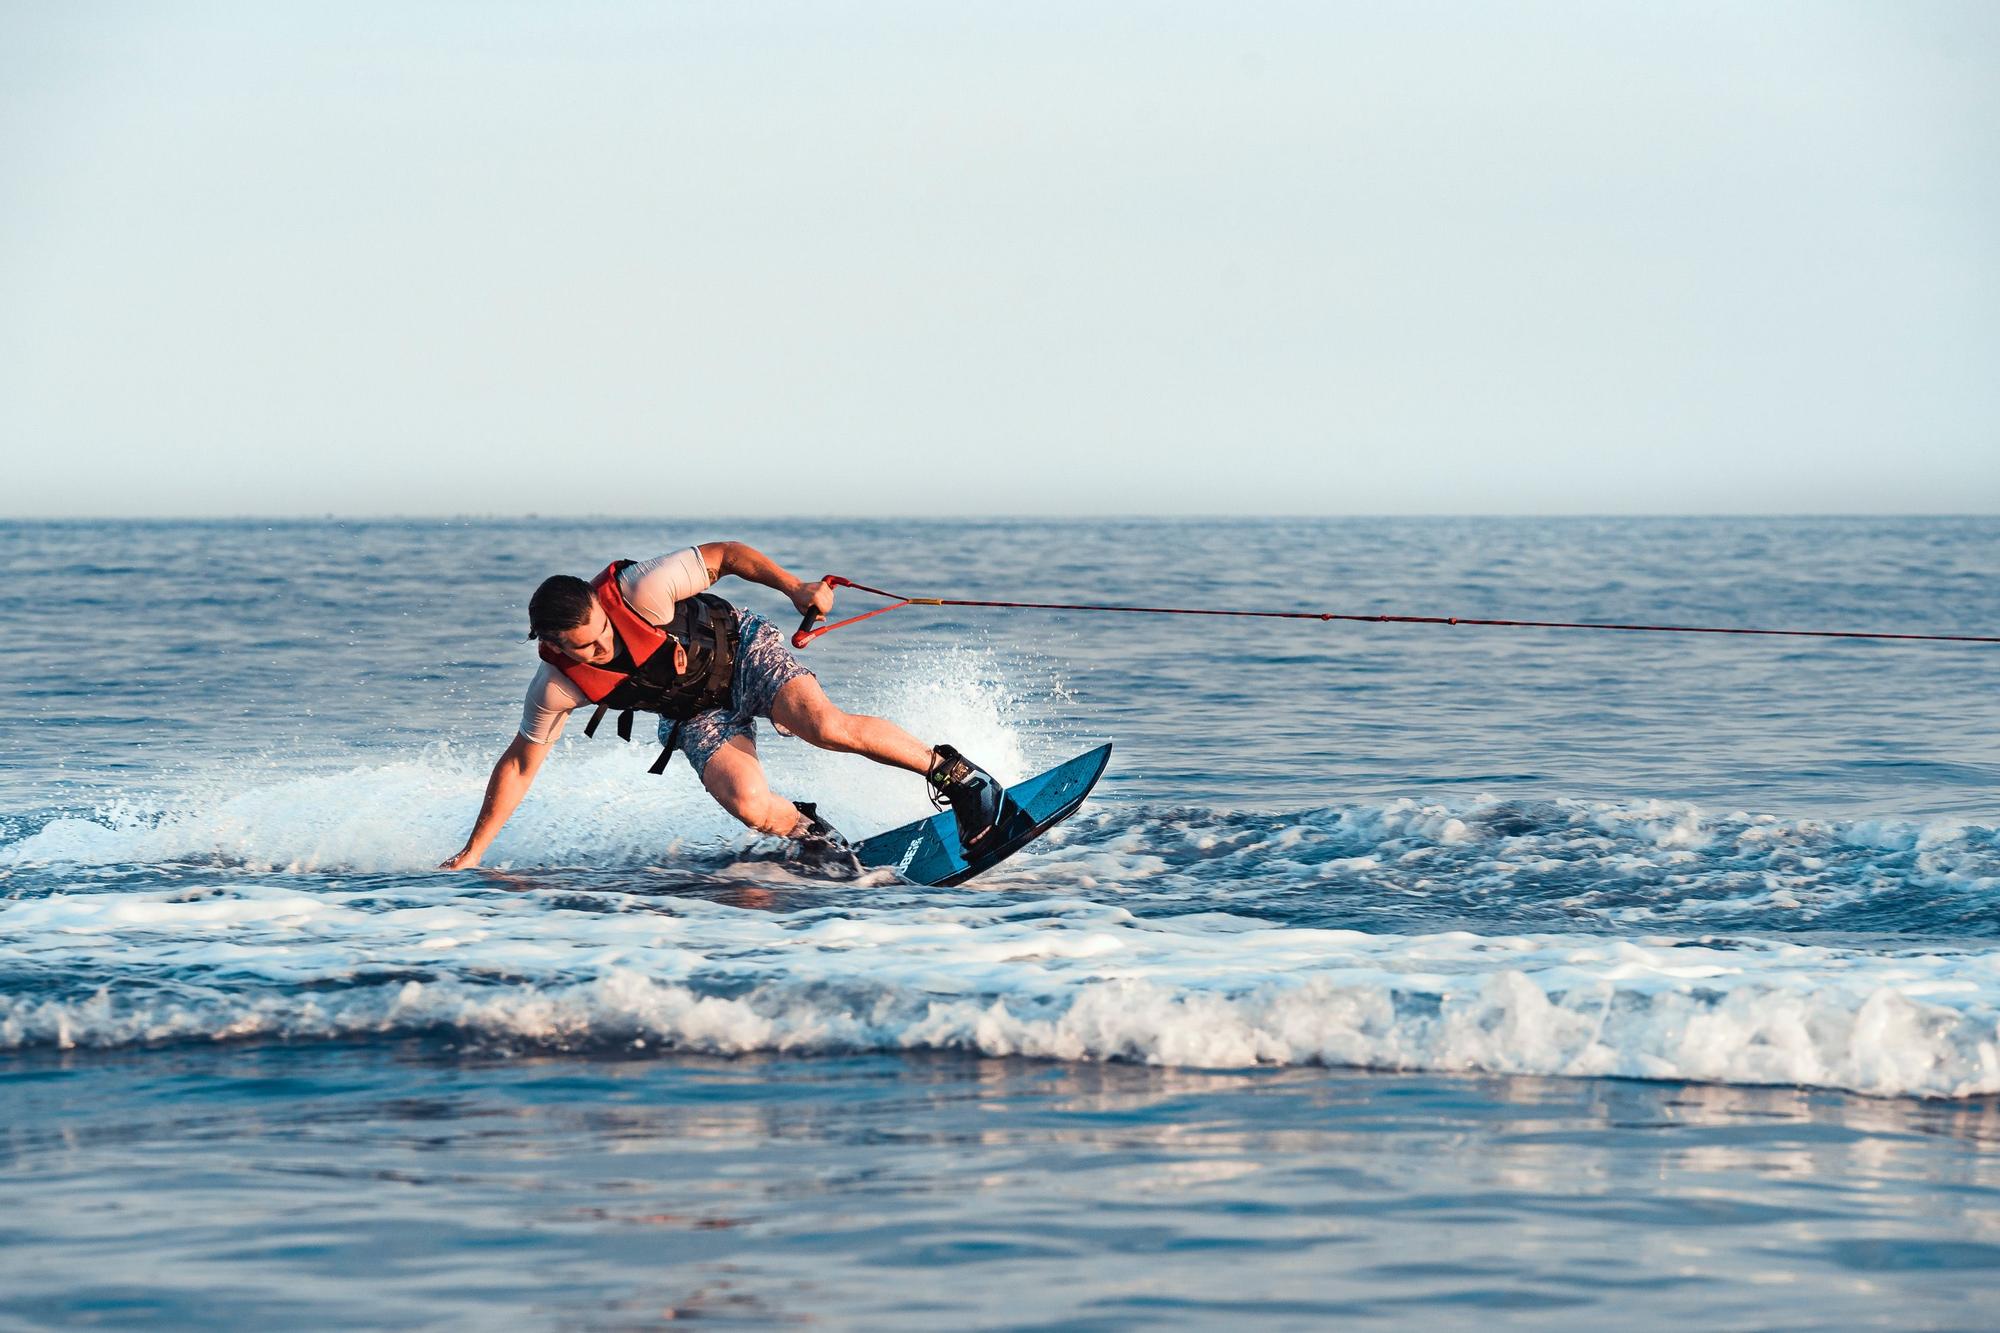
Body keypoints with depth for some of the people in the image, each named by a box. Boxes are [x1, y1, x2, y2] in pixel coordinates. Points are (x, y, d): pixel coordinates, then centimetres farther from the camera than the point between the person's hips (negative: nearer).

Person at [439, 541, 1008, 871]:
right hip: (698, 718, 2)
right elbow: (519, 765, -9)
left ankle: (954, 772, -13)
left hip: (742, 649, -2)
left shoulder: (637, 589, -30)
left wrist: (793, 586, -27)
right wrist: (472, 853, -8)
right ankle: (810, 832, 7)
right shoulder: (556, 686, -21)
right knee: (748, 804, -26)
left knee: (825, 726, -30)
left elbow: (726, 555, -17)